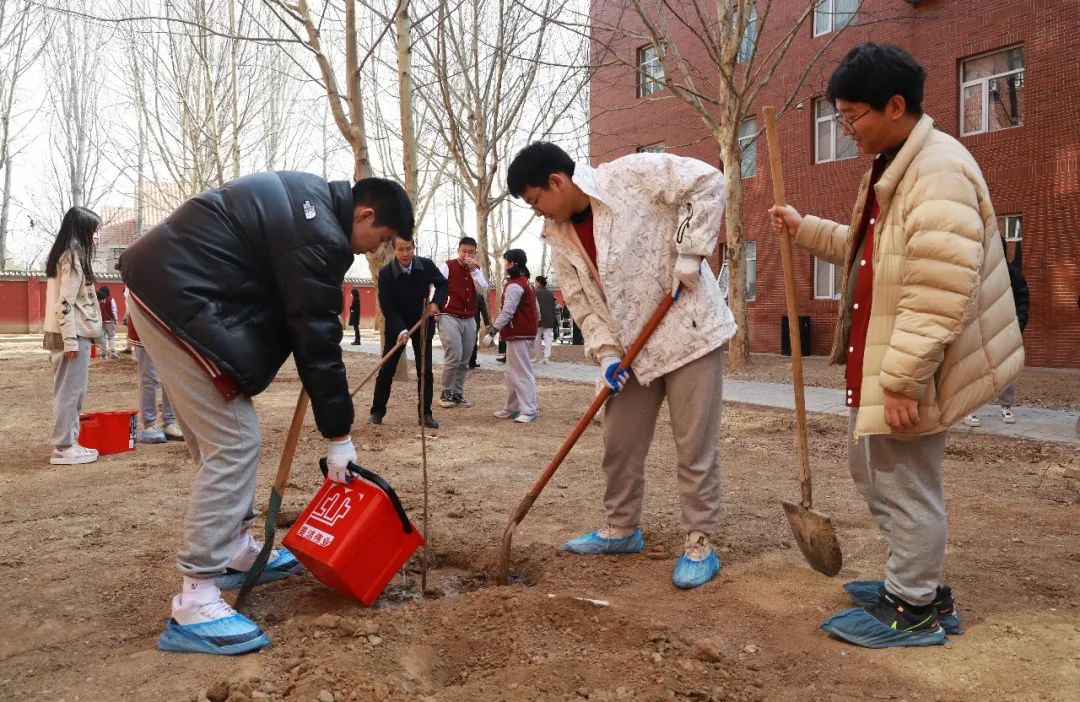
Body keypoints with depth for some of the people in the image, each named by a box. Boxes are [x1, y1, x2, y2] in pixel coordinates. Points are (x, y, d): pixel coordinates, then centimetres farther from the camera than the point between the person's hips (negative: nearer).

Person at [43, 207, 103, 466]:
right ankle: (64, 448, 0)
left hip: (68, 333, 10)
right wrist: (71, 340, -20)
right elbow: (65, 303, -19)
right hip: (71, 334, -10)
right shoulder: (73, 257, -12)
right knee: (70, 391, -5)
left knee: (69, 391, 13)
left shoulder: (62, 255, 17)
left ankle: (67, 442, 19)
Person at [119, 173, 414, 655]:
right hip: (179, 297, -11)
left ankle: (236, 552, 28)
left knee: (219, 436, 16)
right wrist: (338, 436, -10)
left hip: (166, 283, 11)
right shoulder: (318, 235, -18)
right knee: (233, 443, -11)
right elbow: (318, 339, -17)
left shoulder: (312, 200, 13)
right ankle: (193, 604, -8)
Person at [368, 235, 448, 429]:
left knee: (425, 371, 1)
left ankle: (425, 413, 9)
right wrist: (400, 329, -32)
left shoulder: (427, 265, -14)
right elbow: (387, 307, -20)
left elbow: (442, 284, 3)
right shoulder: (386, 273, -20)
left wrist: (436, 302, -17)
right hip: (396, 326, -1)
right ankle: (377, 411, 13)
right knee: (386, 370, 2)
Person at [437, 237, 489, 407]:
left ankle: (458, 394, 16)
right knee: (454, 357, -13)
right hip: (449, 317, -5)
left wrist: (474, 270, -10)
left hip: (469, 320, 5)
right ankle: (446, 394, 1)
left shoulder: (476, 269, 13)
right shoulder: (447, 266, -2)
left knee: (464, 361, 7)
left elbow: (483, 290, -2)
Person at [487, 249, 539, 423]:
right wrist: (496, 324, 20)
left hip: (518, 335, -10)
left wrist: (494, 328, -13)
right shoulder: (524, 282, 18)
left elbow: (507, 312, -19)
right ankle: (512, 408, 21)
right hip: (523, 333, 11)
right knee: (512, 372, 15)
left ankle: (529, 411, -6)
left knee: (522, 372, -8)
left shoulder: (514, 286, -15)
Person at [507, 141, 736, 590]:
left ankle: (700, 544, 13)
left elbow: (707, 183, -13)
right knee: (620, 443, 13)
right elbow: (580, 301, 7)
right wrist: (606, 352, -7)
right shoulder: (558, 237, 5)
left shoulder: (632, 174, -14)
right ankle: (621, 529, 31)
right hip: (634, 347, 7)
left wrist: (688, 254, -17)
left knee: (695, 445, 0)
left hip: (688, 330, -6)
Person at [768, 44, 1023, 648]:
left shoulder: (939, 172, -22)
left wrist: (902, 379, -27)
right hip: (875, 358, 11)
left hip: (907, 370, -11)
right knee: (873, 471, 21)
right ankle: (916, 582, 36)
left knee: (906, 486, 2)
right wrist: (806, 229, 16)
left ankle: (914, 610, 20)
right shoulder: (892, 167, 13)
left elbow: (937, 296, -28)